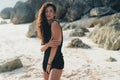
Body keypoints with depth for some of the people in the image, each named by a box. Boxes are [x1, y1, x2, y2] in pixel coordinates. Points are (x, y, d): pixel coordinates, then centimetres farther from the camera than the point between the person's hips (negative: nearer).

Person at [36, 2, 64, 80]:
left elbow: (55, 45, -16)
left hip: (56, 61, -8)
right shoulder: (45, 26, 12)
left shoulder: (55, 24, -10)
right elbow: (42, 48, 3)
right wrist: (48, 44, -20)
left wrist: (49, 63, -13)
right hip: (46, 60, 8)